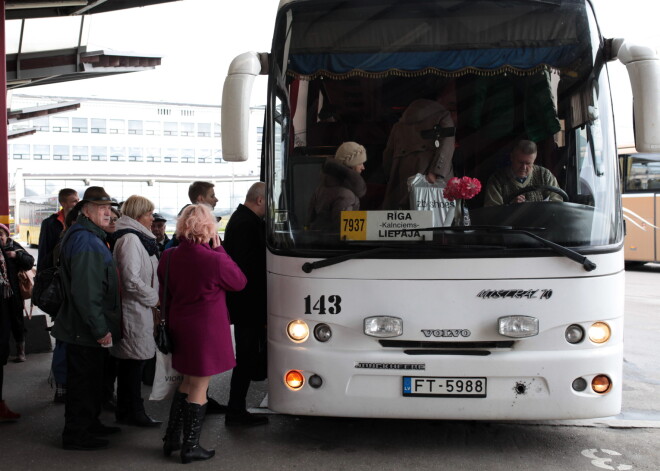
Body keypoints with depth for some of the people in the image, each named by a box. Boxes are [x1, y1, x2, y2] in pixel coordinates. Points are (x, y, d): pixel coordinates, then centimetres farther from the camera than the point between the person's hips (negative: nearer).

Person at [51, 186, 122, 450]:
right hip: (85, 329, -10)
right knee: (83, 380, 1)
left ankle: (90, 424, 34)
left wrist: (101, 325, 21)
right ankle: (76, 435, 12)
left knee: (91, 378, 20)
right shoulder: (86, 242, -21)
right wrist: (100, 329, -24)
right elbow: (86, 291, -27)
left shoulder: (89, 237, 13)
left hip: (86, 328, 10)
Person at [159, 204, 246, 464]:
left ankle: (171, 438, 29)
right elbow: (240, 282, -4)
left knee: (187, 382, 23)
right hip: (206, 330, -6)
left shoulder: (168, 257, -3)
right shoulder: (214, 260, -21)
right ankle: (190, 447, 16)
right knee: (199, 388, 7)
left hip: (179, 327, 6)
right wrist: (219, 249, -3)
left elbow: (164, 296, 7)